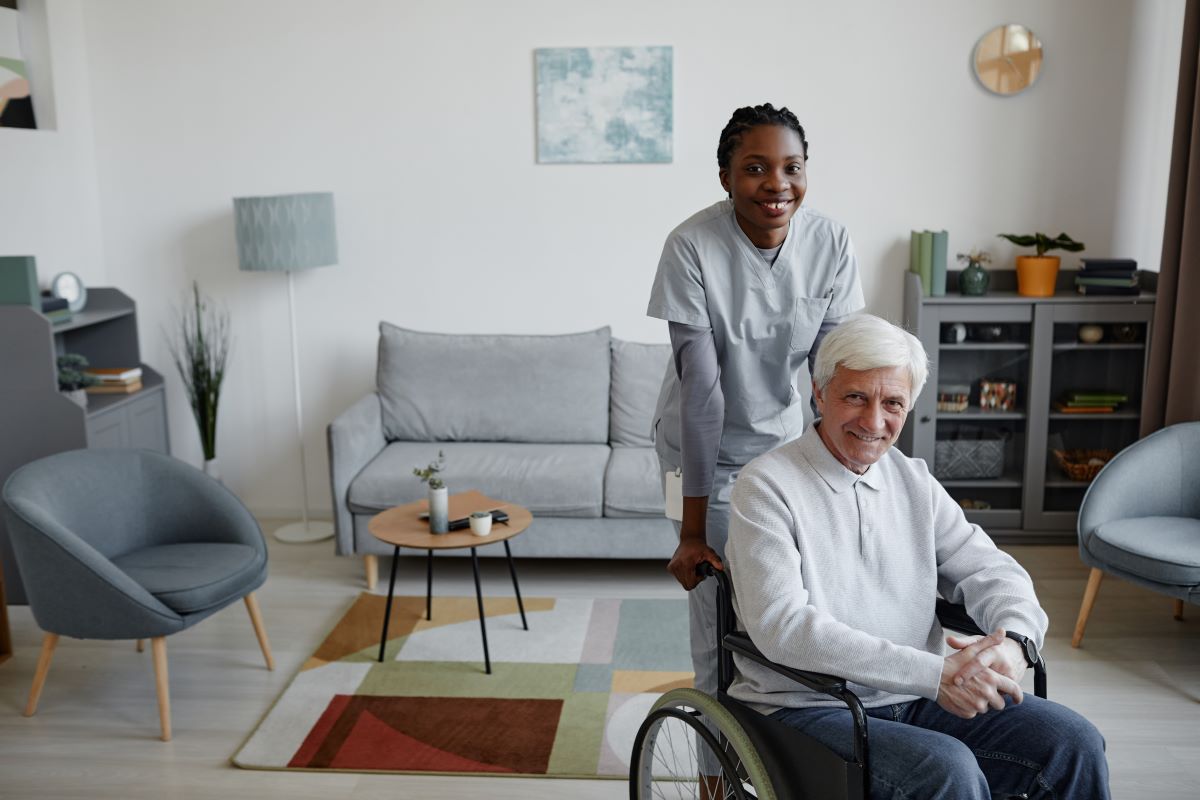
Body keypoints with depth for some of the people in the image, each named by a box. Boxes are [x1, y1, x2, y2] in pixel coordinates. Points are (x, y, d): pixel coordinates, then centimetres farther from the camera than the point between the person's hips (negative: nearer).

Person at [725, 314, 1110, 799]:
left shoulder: (914, 480, 10)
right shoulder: (767, 485, -10)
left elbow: (990, 571, 8)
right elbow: (782, 624, -21)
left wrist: (1014, 641, -16)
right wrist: (934, 673, -25)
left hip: (916, 699, 6)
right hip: (809, 709, -5)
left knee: (1074, 743, -11)